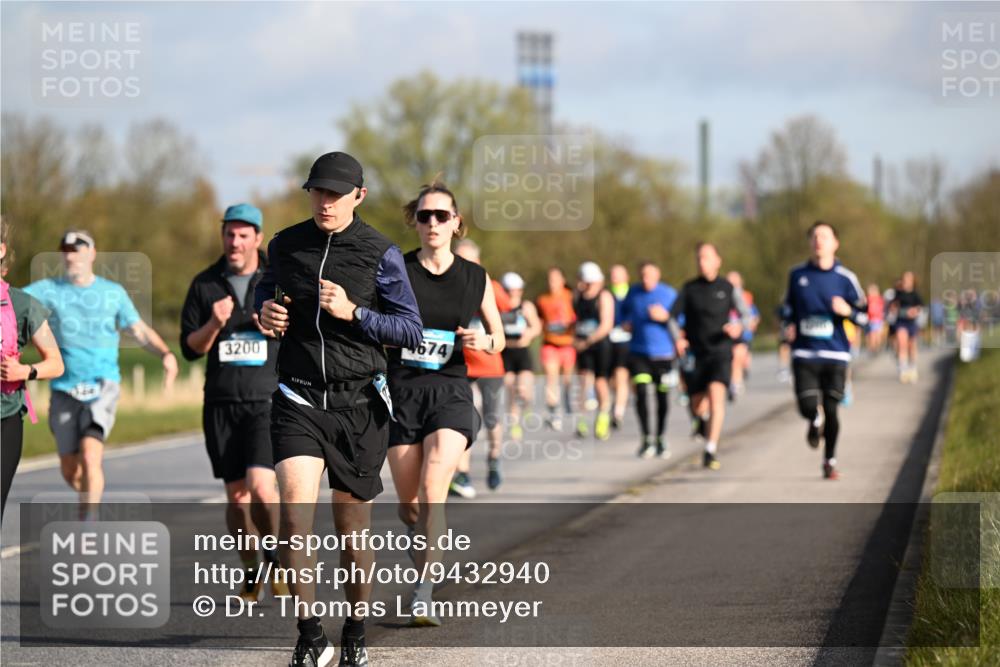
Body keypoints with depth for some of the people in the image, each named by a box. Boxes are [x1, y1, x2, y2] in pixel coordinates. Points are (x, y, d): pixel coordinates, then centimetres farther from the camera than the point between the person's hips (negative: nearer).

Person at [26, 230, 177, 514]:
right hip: (65, 391, 2)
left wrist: (166, 354, -9)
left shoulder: (113, 292, 6)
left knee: (90, 456, -20)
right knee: (70, 471, 6)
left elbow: (140, 331, 8)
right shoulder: (49, 289, 4)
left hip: (103, 387, -2)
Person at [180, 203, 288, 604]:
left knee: (260, 485, -19)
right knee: (236, 495, 5)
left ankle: (276, 555, 2)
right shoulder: (205, 285, 8)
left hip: (268, 401, -2)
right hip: (222, 403, 2)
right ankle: (251, 575, 19)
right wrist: (213, 325, -13)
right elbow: (190, 348, 5)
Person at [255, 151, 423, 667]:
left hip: (359, 405, -1)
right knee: (294, 514, -19)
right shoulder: (285, 246, 6)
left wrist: (353, 313, -16)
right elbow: (265, 288, 25)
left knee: (352, 527, 7)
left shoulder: (380, 254, -2)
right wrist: (264, 311, 2)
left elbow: (411, 329, -3)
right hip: (298, 400, 1)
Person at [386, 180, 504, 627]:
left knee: (432, 490, -20)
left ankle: (422, 598, -19)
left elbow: (498, 339, 15)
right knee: (409, 505, 4)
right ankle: (427, 560, 37)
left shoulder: (476, 278, 5)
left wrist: (484, 342, -7)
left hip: (450, 391, -1)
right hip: (401, 391, 1)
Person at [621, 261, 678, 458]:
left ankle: (661, 438, 23)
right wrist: (625, 322, 2)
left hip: (663, 353, -1)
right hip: (638, 352, 1)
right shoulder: (633, 292, 4)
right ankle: (647, 437, -4)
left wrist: (665, 316, -20)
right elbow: (624, 310, 22)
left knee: (663, 397, 7)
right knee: (641, 393, -14)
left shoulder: (669, 294, -4)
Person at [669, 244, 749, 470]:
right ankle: (703, 419, 43)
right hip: (696, 354, 2)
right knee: (697, 407, 4)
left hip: (720, 351, -2)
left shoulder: (728, 288, 2)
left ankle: (710, 451, -23)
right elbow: (673, 317, 8)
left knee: (716, 394, -23)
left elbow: (746, 315, 5)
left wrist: (739, 326, -18)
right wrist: (678, 338, -11)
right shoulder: (689, 288, 5)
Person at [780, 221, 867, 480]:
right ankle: (815, 420, 29)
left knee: (831, 410, -1)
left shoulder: (845, 278, 1)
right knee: (807, 407, -10)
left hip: (835, 354, -1)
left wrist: (847, 311, -16)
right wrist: (788, 325, 4)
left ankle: (830, 461, 19)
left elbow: (864, 315, 5)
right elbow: (788, 307, 23)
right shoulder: (797, 274, 8)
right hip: (804, 353, 1)